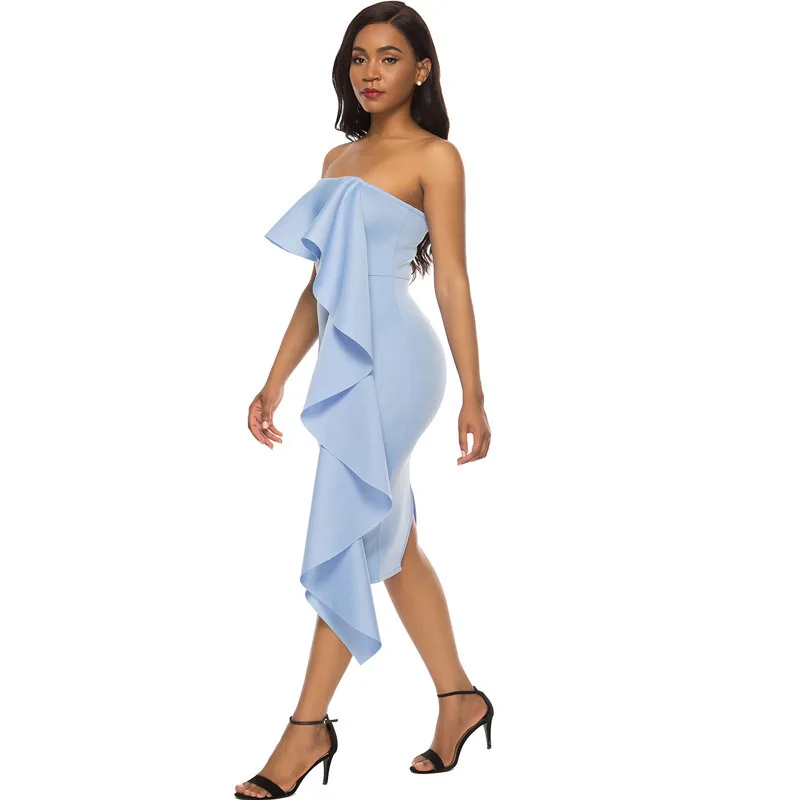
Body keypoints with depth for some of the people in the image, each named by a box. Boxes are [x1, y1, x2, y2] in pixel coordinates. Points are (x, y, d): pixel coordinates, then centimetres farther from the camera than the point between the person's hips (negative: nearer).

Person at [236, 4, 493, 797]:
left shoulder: (434, 158, -2)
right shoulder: (338, 159, 17)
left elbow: (452, 281, -6)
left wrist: (473, 394, -9)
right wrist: (275, 381, 16)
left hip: (390, 359, -8)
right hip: (346, 361, 8)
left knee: (347, 539, -4)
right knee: (391, 544, 13)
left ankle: (310, 724, 6)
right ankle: (458, 697, 25)